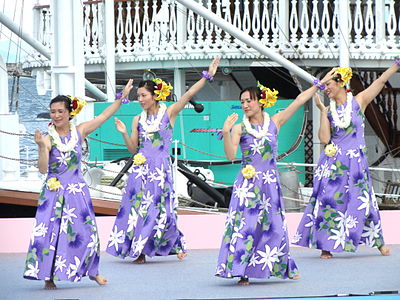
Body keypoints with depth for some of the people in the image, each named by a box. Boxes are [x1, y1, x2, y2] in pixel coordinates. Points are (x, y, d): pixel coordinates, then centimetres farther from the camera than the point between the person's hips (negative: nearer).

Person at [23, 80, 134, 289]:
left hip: (77, 189, 3)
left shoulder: (79, 131, 1)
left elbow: (104, 116, 6)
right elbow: (43, 168, -15)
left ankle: (92, 271, 21)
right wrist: (42, 146, -28)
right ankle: (48, 276, -1)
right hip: (54, 190, -3)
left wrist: (122, 97, 6)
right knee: (50, 230, -8)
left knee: (85, 229, 6)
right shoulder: (48, 138, -8)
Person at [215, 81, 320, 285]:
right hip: (247, 183, -2)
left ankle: (283, 267, 18)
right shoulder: (239, 128, 1)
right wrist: (226, 133, -23)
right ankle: (242, 273, -9)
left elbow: (300, 100, 8)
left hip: (270, 182, 2)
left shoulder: (274, 123, 6)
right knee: (246, 224, -9)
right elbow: (230, 155, -10)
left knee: (273, 225, 6)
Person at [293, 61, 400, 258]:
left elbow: (381, 81, 0)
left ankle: (379, 242, 16)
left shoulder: (358, 102, 3)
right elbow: (324, 138, -5)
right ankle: (326, 246, -2)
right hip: (333, 163, 1)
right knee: (330, 200, -5)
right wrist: (323, 111, -5)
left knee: (362, 201, 1)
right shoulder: (329, 110, 7)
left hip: (356, 163, -1)